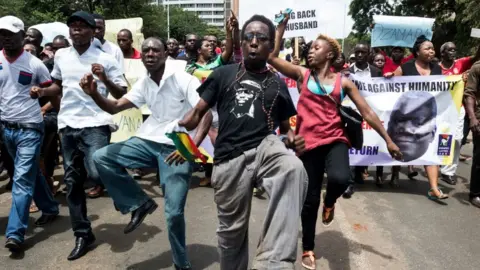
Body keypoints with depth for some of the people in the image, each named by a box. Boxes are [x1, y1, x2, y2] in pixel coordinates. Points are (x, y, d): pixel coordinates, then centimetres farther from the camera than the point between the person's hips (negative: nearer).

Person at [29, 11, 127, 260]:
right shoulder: (61, 56, 11)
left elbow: (122, 95, -4)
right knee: (72, 180, 9)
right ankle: (82, 234, 23)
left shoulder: (105, 59, -3)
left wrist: (105, 79, -20)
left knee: (96, 172, -22)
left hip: (95, 123, -5)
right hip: (68, 124, 5)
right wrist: (42, 91, 5)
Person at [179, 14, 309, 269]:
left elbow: (286, 126, 18)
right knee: (232, 228, 9)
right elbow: (199, 111, 8)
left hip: (266, 147, 0)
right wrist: (178, 127, -10)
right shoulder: (223, 74, 10)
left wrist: (292, 139, -4)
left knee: (294, 170, -34)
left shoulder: (277, 84, 13)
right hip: (229, 158, 0)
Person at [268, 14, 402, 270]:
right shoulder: (302, 74, 6)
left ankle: (330, 202, 8)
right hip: (308, 143, 0)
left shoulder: (343, 81, 5)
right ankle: (308, 249, 30)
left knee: (340, 179, -32)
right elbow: (272, 57, -3)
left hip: (335, 140, 0)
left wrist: (388, 140, 4)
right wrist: (282, 26, 1)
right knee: (309, 200, 6)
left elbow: (367, 112, 6)